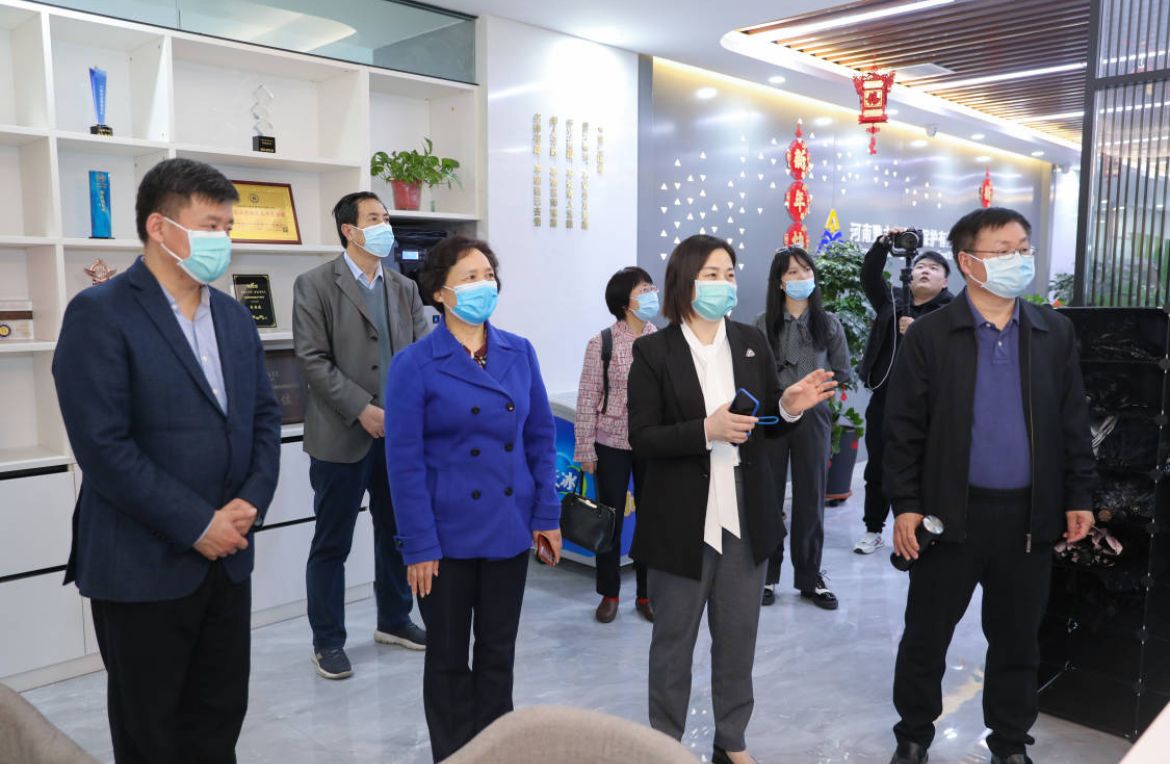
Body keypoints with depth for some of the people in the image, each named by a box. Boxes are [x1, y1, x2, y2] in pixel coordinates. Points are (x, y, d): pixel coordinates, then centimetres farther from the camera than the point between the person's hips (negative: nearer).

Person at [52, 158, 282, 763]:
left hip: (227, 554, 6)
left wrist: (251, 500, -6)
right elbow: (102, 445, -18)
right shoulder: (100, 314, -12)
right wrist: (197, 525, -17)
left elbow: (264, 415, 10)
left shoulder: (234, 316, 9)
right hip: (142, 565, -5)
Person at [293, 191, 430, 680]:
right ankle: (327, 642, 20)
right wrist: (362, 410, -18)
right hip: (343, 436, -5)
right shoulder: (315, 285, -4)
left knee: (397, 532, 16)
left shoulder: (404, 288, 11)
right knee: (332, 543, 6)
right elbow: (313, 359, -12)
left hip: (400, 433, 5)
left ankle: (394, 620, 34)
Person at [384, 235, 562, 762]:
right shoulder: (415, 365, -10)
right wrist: (419, 545, -13)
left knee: (498, 652, 17)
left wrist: (548, 515, 1)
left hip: (510, 528, 4)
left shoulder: (521, 354, 2)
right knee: (449, 658, 13)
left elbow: (540, 437, 6)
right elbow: (404, 461, -11)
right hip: (448, 534, -3)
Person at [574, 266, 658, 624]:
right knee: (610, 518, 8)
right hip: (612, 443, -2)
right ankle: (609, 594, 25)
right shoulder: (602, 343, -7)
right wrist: (585, 449, -6)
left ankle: (646, 594, 25)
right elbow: (588, 399, -5)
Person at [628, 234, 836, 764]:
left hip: (745, 517, 4)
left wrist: (789, 407, -12)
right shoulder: (653, 351, -8)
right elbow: (641, 439, -12)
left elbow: (764, 422, 10)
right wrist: (705, 430, -25)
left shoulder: (752, 342, 5)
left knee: (739, 636, 16)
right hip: (681, 521, -4)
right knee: (673, 640, 12)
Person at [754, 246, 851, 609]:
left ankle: (810, 577, 18)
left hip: (812, 416, 1)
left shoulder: (828, 323, 4)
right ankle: (766, 575, 15)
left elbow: (842, 372, 9)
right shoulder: (763, 324, 0)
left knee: (811, 496, 6)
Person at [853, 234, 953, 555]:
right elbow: (869, 276, -2)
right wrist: (884, 243, -15)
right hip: (884, 398, 4)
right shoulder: (892, 300, 11)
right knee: (877, 468, 10)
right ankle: (873, 530, 24)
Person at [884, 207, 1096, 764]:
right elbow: (903, 427, -7)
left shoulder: (1055, 332, 4)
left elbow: (1074, 422, 8)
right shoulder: (929, 335, -6)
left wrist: (1079, 497, 5)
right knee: (925, 636, 9)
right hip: (951, 513, -2)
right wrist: (905, 505, -10)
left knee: (1018, 640, 16)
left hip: (1029, 514, 3)